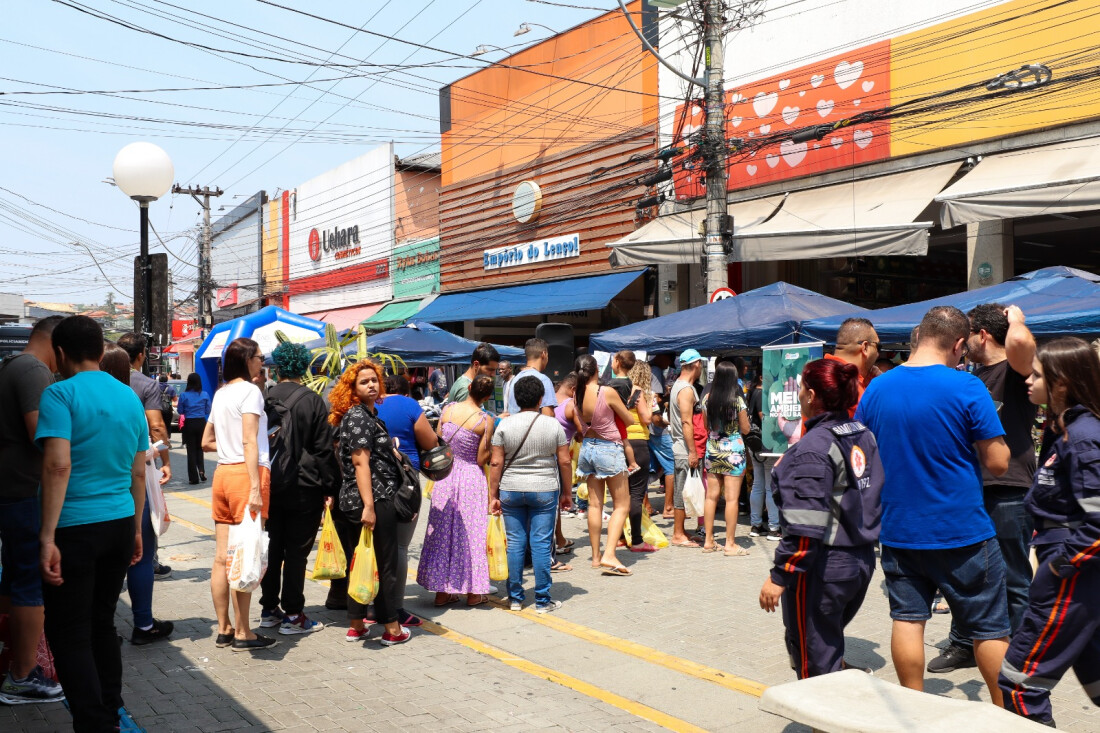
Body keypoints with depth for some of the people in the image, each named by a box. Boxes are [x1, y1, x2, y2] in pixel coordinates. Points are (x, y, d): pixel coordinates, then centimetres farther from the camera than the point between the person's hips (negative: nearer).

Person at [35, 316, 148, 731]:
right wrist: (136, 530, 22)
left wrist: (47, 537, -21)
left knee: (70, 634, 1)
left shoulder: (60, 394, -10)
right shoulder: (129, 397, 10)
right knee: (102, 623, 18)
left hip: (75, 528, -6)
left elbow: (58, 465, -21)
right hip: (120, 525, 6)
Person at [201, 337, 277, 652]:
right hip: (247, 472, -8)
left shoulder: (220, 394, 16)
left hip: (223, 472, 8)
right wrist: (255, 488, -19)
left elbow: (206, 442, 23)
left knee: (223, 557, 9)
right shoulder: (250, 391, -7)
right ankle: (242, 633, 2)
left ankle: (224, 629, 17)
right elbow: (250, 442, -15)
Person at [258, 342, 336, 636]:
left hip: (270, 485, 4)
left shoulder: (265, 400, 1)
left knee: (272, 548, 14)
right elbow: (323, 449, -8)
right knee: (296, 551, 2)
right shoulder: (312, 401, -8)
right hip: (304, 487, -4)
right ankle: (292, 615, 6)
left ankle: (269, 609, 22)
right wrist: (327, 488, -2)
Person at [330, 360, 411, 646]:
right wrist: (369, 506, -24)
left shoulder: (369, 414, 17)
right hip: (375, 499, -10)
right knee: (385, 564, -1)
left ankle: (356, 626, 21)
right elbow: (360, 462, -20)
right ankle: (392, 629, 8)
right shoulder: (357, 416, -13)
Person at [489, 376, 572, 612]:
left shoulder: (504, 425, -2)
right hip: (544, 491, -1)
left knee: (515, 543, 8)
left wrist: (493, 496, 4)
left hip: (511, 491, 1)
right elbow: (565, 462, -1)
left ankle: (515, 598, 16)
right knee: (541, 544, 2)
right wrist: (566, 493, 10)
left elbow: (496, 463, -2)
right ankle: (542, 600, 7)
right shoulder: (553, 425, -3)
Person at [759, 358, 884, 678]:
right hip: (862, 561, 9)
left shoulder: (814, 447, -19)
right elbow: (874, 500, 14)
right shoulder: (864, 436, 6)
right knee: (830, 644, 25)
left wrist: (779, 576, -21)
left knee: (815, 662, 4)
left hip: (823, 566, -9)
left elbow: (806, 527, -24)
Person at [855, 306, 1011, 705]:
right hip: (962, 532, -4)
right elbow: (998, 463, -12)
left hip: (898, 532, 4)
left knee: (907, 619, 10)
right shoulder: (967, 387, -13)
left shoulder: (876, 388, 1)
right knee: (989, 627, 10)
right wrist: (969, 441, 6)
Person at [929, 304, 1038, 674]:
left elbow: (1020, 342, -31)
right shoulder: (970, 376, 15)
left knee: (1012, 580, 3)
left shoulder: (1016, 371, -9)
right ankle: (962, 644, 30)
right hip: (969, 488, 8)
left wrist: (1014, 317, -13)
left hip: (1009, 492, -8)